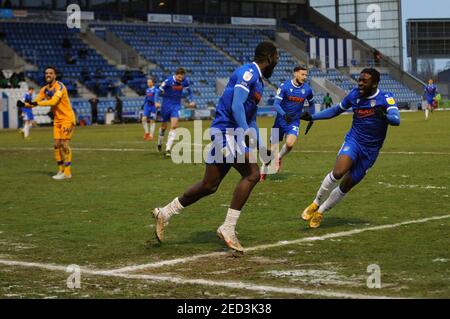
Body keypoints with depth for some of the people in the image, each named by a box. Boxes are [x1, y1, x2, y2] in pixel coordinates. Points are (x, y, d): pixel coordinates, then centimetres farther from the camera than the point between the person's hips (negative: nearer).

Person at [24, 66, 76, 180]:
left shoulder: (59, 87, -17)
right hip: (57, 120, 7)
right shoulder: (45, 89, 6)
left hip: (67, 118, -7)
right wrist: (26, 104, -16)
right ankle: (61, 170, 12)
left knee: (64, 143, -13)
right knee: (57, 144, 4)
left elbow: (53, 101, -30)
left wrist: (37, 103, -30)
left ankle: (67, 172, -10)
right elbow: (36, 101, 4)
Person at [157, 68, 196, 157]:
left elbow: (189, 91, 11)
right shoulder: (168, 81, -19)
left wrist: (192, 101, 4)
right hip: (166, 105, -2)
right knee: (164, 126, 12)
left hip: (176, 105, 2)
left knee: (174, 126, -15)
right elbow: (160, 91, -12)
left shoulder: (185, 81, -7)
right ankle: (159, 143, 40)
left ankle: (168, 149, -16)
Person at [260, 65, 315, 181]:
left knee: (290, 144, -25)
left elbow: (311, 104, 16)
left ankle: (279, 158, 8)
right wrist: (284, 114, -35)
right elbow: (276, 104, -19)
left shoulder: (307, 89, -4)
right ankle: (264, 171, 26)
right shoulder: (284, 86, -14)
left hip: (294, 122, 1)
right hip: (281, 120, -1)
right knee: (273, 147, 3)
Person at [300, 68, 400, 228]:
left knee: (345, 186, 3)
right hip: (353, 141, 1)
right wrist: (313, 117, 12)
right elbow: (336, 110, 17)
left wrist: (384, 115, -47)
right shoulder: (354, 94, 0)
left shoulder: (385, 98, -10)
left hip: (370, 151, -1)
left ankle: (320, 212, 23)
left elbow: (396, 120, -26)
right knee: (338, 172, -26)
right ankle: (316, 204, -7)